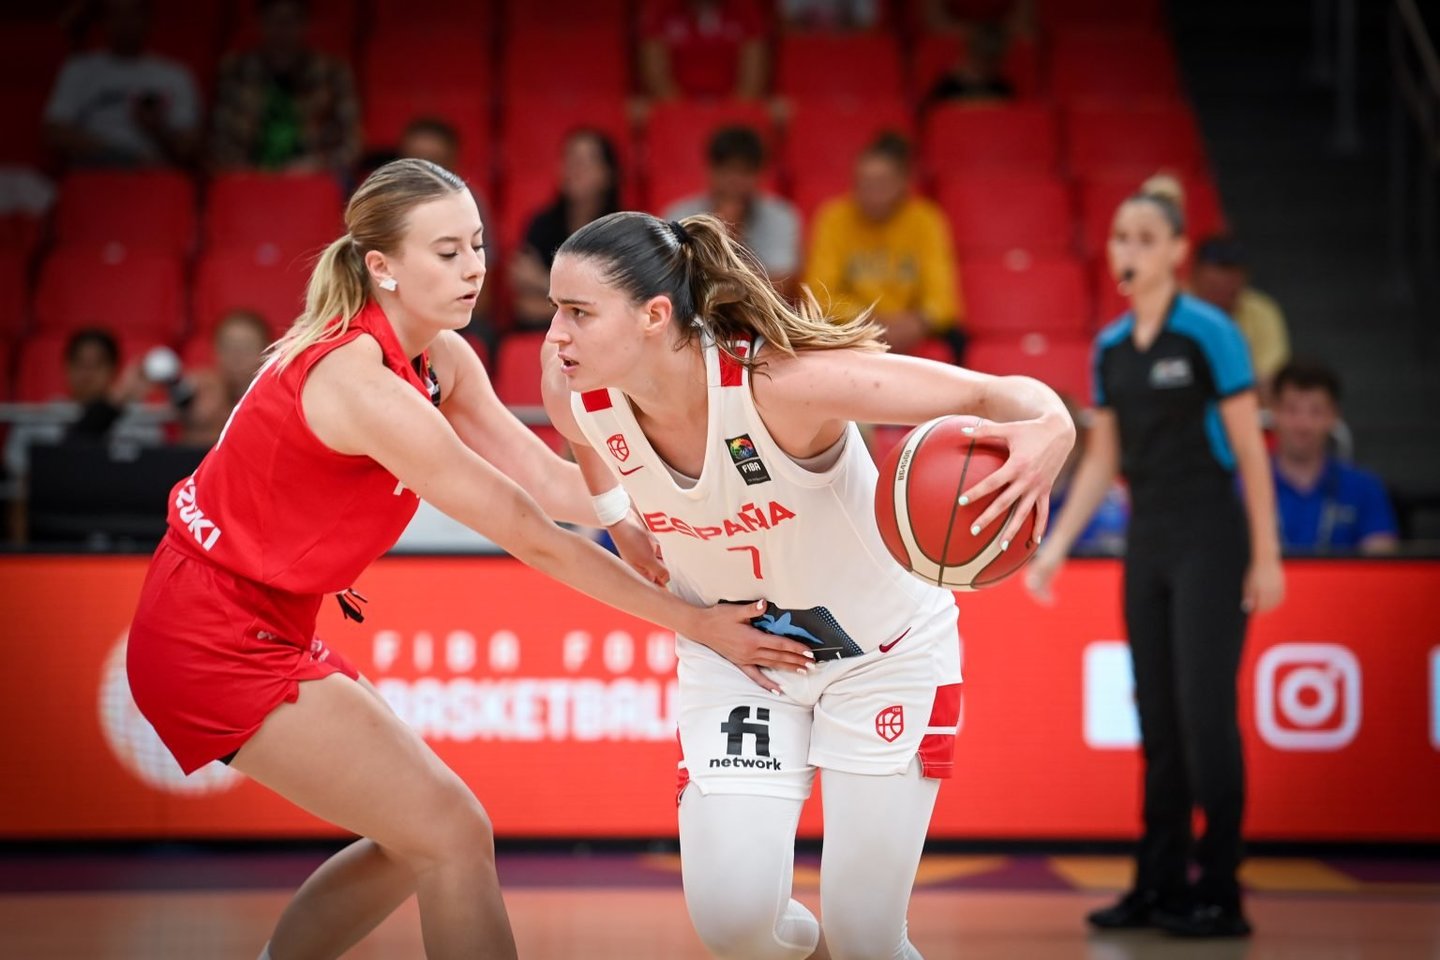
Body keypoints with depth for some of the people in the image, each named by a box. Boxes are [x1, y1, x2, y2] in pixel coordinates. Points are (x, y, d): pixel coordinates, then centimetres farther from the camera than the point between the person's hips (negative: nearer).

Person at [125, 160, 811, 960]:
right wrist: (696, 622, -21)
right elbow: (532, 538, -25)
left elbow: (550, 480, -3)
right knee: (452, 834, -12)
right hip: (215, 642, -10)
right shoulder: (364, 387, -26)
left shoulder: (442, 359, 2)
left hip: (261, 624, 10)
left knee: (417, 839, 15)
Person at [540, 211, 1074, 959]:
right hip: (736, 656, 3)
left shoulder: (783, 381, -34)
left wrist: (1049, 431, -55)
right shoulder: (579, 402, -20)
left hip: (887, 651, -3)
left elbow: (1002, 394, -32)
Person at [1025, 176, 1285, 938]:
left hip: (1211, 540, -6)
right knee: (1157, 717, 7)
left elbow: (1250, 448, -9)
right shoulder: (1111, 346, 8)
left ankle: (1219, 893, -2)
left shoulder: (1208, 333, -10)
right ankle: (1159, 886, 13)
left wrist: (1266, 556, -11)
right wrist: (1057, 544, 11)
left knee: (1204, 710, -8)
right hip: (1148, 544, 6)